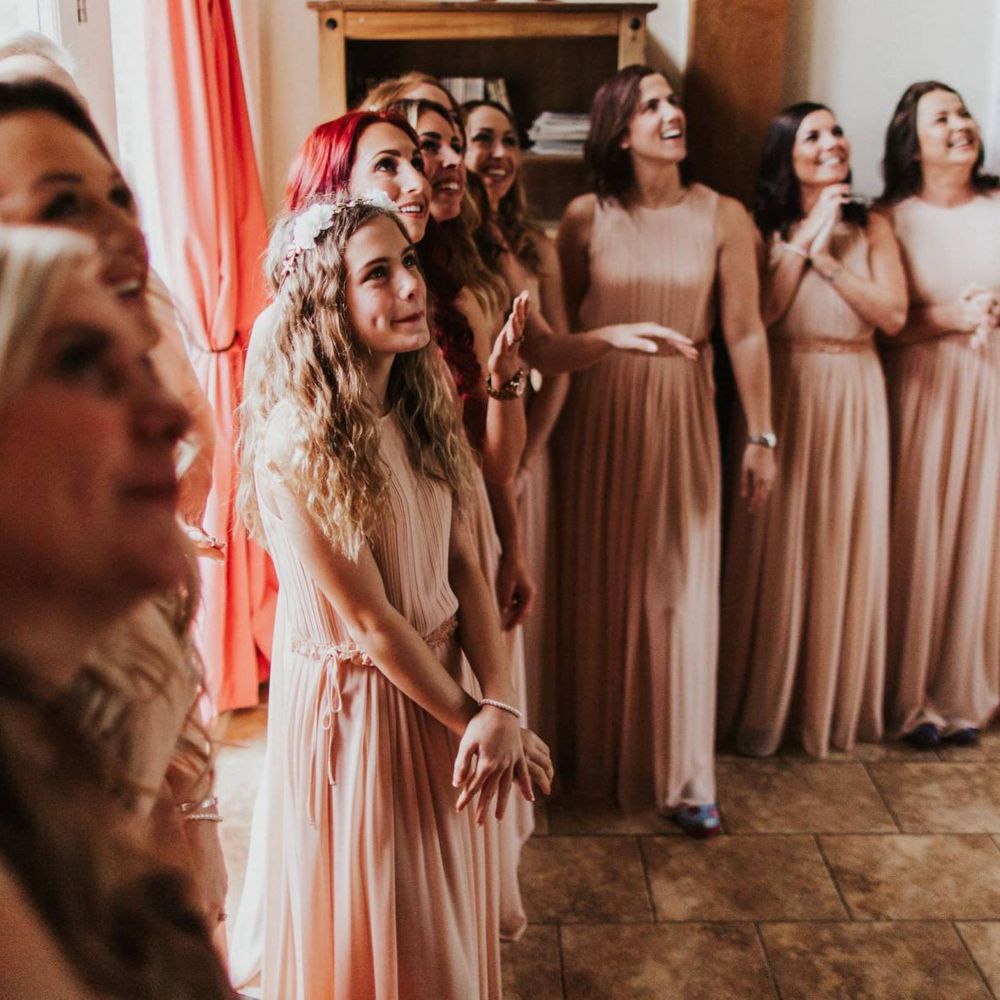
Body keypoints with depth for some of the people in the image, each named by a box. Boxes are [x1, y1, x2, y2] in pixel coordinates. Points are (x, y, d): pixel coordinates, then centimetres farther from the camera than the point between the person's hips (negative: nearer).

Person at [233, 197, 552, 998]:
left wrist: (501, 706, -15)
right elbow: (368, 619, -20)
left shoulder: (421, 401, -2)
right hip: (355, 701, -6)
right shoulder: (294, 442, -24)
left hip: (437, 680, 6)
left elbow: (463, 562, -5)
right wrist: (473, 719, -11)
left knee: (449, 908, 25)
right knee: (378, 933, 15)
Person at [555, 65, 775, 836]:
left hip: (682, 411, 0)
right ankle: (600, 751, 30)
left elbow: (745, 332, -3)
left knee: (680, 586, 3)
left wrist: (762, 435, -4)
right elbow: (559, 326, 1)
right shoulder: (587, 217, -2)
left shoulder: (723, 217, -3)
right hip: (600, 411, 1)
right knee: (601, 584, 10)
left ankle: (682, 774, 17)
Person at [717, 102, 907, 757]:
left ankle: (835, 703, 23)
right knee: (777, 547, 0)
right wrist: (804, 242, -11)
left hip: (853, 400, 2)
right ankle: (765, 705, 15)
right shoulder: (763, 228, 2)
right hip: (783, 393, -2)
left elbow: (893, 314, -5)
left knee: (845, 546, 7)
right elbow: (758, 315, -12)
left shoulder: (872, 228, 8)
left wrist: (825, 256, -10)